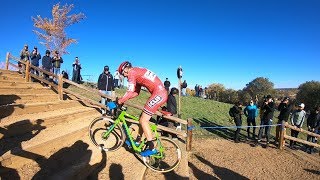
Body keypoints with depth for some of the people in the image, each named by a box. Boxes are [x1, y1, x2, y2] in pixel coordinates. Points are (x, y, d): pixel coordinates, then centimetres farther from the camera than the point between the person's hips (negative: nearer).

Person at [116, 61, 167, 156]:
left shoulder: (132, 72, -7)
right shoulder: (137, 72, 23)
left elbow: (130, 92, -14)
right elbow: (136, 92, 24)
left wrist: (120, 101, -1)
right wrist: (123, 98, 17)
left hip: (158, 94, -10)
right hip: (161, 93, 10)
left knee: (143, 120, -5)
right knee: (143, 118, 17)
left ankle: (151, 148, 2)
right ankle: (138, 141, 31)